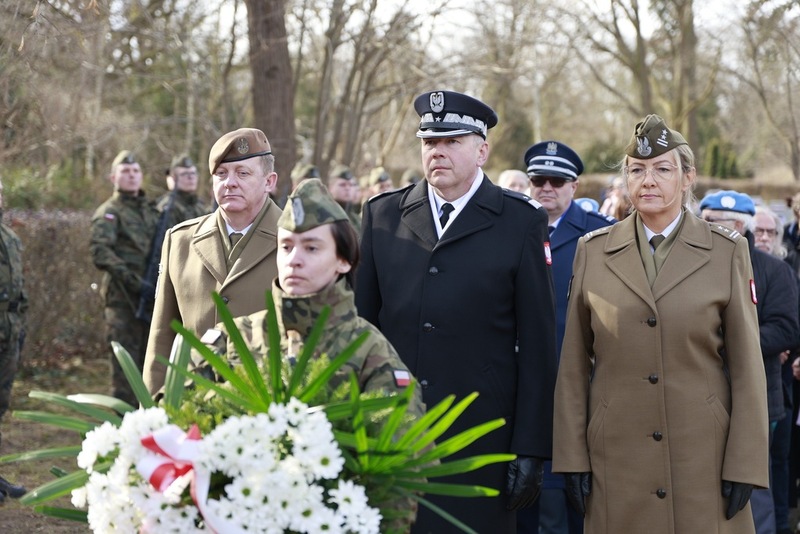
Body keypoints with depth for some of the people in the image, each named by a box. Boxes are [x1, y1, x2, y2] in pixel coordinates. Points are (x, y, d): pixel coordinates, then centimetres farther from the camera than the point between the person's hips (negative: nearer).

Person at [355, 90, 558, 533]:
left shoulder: (521, 222, 1)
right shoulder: (381, 215, 10)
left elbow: (537, 345, 0)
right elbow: (362, 324, 11)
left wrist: (530, 450, -4)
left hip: (481, 440, -2)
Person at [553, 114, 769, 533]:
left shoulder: (727, 251, 1)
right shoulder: (593, 251, 5)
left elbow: (747, 366, 0)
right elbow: (574, 366, 6)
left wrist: (746, 465, -5)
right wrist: (571, 458, 1)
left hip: (705, 460, -1)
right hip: (616, 459, 1)